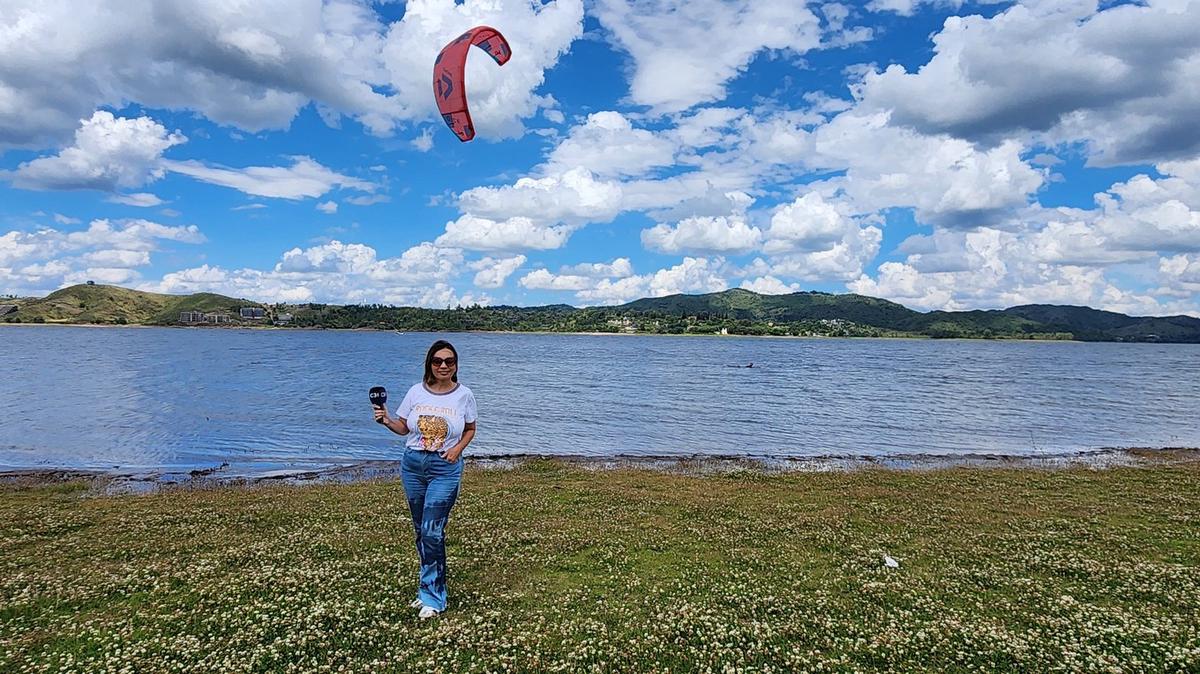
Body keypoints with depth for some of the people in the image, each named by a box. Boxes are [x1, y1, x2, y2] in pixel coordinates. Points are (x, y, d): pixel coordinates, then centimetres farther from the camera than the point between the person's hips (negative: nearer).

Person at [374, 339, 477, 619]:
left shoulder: (464, 395, -5)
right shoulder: (416, 392, 0)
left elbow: (470, 430, 7)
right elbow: (403, 427, 8)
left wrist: (458, 448, -10)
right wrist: (386, 421, -11)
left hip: (445, 468, -3)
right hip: (413, 464, 4)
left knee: (432, 531, -9)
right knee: (421, 530, 12)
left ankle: (432, 596, 5)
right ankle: (431, 587, 28)